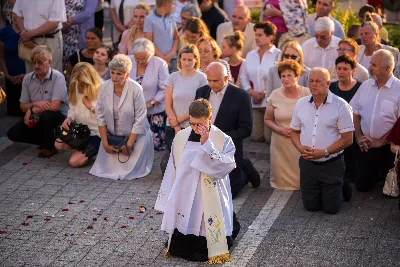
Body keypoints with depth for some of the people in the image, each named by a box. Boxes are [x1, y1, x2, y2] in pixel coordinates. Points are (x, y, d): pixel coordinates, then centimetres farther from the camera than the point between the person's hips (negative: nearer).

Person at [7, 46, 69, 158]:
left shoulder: (58, 77, -18)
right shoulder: (27, 78, -2)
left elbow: (54, 106, -25)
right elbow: (23, 107, 1)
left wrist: (31, 110, -16)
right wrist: (35, 104, -21)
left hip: (59, 118, -6)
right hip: (37, 120, 6)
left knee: (46, 115, -37)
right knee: (13, 133, -8)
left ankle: (50, 146, -10)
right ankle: (47, 140, 7)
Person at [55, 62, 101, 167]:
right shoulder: (76, 88, 7)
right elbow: (73, 109, 12)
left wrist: (90, 106, -18)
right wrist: (69, 119, -8)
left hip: (96, 134, -7)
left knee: (74, 162, -18)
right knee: (58, 144, -18)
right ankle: (83, 148, 6)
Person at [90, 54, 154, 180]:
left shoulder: (136, 90, -20)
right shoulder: (104, 87, -9)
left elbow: (139, 120, -16)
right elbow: (100, 116, -3)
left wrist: (129, 144, -13)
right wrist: (105, 143, -5)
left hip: (134, 136, -3)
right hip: (111, 135, 3)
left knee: (129, 171, -9)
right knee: (107, 168, -3)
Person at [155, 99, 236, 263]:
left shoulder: (224, 140, -7)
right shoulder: (181, 137, 2)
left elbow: (225, 167, -23)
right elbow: (172, 170, 8)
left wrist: (206, 144, -25)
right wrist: (167, 200, 10)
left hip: (211, 201, -3)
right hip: (184, 198, 3)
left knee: (211, 247, 1)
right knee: (182, 246, 8)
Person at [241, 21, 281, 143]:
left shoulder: (277, 54, -4)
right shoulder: (250, 55, 15)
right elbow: (243, 77, 14)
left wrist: (265, 93, -13)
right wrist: (251, 92, -3)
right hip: (254, 103, 5)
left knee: (269, 137, -7)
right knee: (255, 137, 3)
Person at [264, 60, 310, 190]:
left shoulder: (307, 94, -4)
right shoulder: (275, 95, 2)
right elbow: (267, 119, 10)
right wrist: (279, 129, -8)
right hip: (280, 144, 2)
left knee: (301, 178, -1)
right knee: (280, 179, 7)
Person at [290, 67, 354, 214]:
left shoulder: (340, 105, -12)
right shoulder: (301, 103, 2)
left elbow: (347, 139, -12)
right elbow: (294, 131, 10)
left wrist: (324, 152, -21)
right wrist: (300, 148, -11)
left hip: (331, 164, -3)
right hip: (307, 163, 4)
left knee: (331, 208, 5)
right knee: (310, 206, 10)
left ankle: (342, 187, 36)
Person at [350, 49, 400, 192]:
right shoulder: (366, 85, 4)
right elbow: (355, 112, 11)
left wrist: (380, 142, -14)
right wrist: (358, 136, 0)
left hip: (387, 148, -5)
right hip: (366, 146, 5)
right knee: (362, 186, 13)